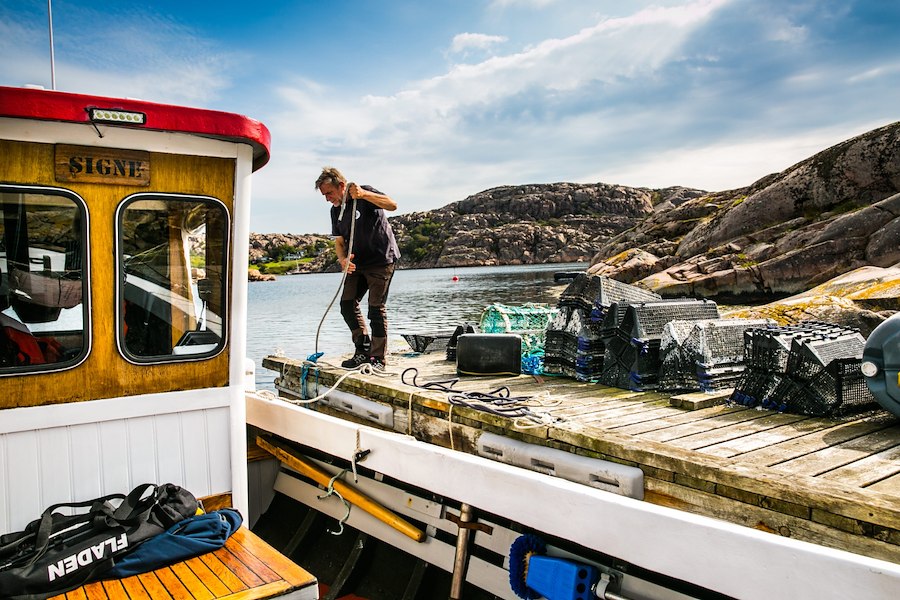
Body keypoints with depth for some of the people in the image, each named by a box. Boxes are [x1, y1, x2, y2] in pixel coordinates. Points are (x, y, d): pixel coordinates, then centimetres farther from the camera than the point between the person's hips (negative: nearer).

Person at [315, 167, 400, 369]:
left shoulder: (365, 194, -12)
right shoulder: (336, 210, 8)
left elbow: (392, 205, -28)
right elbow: (339, 241, 9)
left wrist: (363, 194, -39)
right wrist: (343, 258, -12)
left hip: (381, 260, -7)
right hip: (357, 263, 7)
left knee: (376, 307, -8)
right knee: (347, 303, 1)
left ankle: (378, 358, 1)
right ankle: (363, 350, 11)